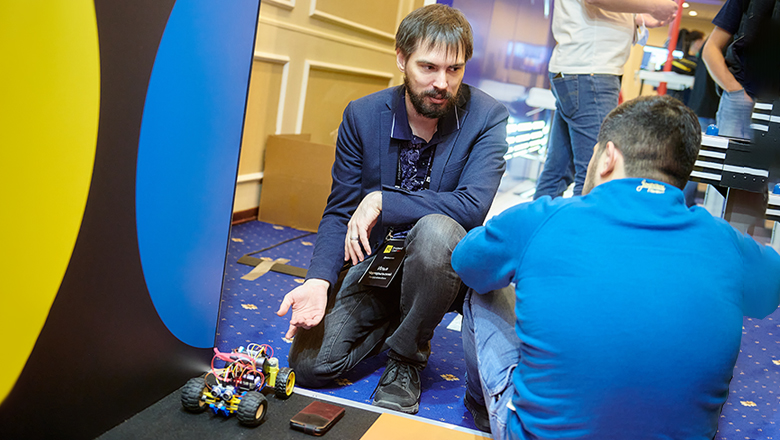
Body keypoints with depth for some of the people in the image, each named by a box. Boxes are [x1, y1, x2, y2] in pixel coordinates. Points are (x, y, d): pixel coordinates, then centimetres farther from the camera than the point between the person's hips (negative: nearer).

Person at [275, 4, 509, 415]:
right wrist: (319, 281, -21)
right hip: (374, 261, 2)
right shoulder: (361, 115, -6)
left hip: (443, 264, -2)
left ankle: (406, 357, -11)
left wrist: (382, 202, -25)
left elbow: (472, 206, -25)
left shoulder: (487, 117, -13)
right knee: (308, 364, -12)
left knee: (436, 230, -38)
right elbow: (339, 211, -4)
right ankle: (392, 322, 18)